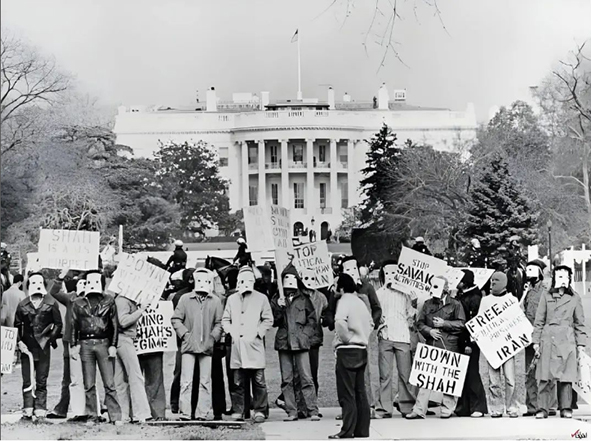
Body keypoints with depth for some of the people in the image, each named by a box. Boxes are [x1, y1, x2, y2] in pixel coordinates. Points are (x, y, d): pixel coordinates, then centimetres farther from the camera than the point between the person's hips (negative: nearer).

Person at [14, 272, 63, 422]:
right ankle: (27, 411, 8)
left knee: (42, 381, 3)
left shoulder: (51, 303, 0)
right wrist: (19, 342, -2)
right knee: (27, 380, 3)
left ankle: (40, 412, 8)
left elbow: (58, 324, 4)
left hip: (44, 347, -1)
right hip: (26, 346, 1)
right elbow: (17, 326, 9)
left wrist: (51, 338, -3)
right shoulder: (23, 305, 3)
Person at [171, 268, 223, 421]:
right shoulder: (185, 299, 4)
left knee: (205, 382, 5)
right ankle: (185, 413, -1)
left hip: (207, 347, 1)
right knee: (186, 381, -4)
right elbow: (176, 319, 4)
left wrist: (213, 337, -4)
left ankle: (203, 413, 10)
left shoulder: (215, 301, 6)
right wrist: (185, 334, -5)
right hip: (189, 346, -1)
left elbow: (219, 323, 9)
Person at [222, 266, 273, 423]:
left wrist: (257, 333, -6)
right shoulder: (231, 299, 15)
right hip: (236, 344, 2)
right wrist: (231, 331, 1)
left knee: (258, 380, -4)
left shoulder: (261, 298, 7)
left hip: (254, 344, -2)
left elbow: (268, 320, 6)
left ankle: (259, 411, 3)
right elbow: (225, 319, 18)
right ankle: (238, 411, 8)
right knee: (238, 382, 2)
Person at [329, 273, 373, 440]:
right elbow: (370, 323, 26)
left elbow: (340, 321, -30)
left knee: (347, 394, -6)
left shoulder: (344, 301, -11)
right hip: (361, 350, 8)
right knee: (360, 392, 10)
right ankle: (362, 430, 13)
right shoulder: (359, 301, 15)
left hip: (348, 350, -8)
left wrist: (345, 337, -15)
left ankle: (347, 431, -6)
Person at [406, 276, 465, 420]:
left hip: (450, 345, -3)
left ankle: (447, 408, 10)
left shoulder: (455, 304, 3)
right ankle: (419, 409, -2)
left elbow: (461, 323, -3)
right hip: (431, 345, 3)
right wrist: (429, 331, -6)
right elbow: (420, 323, 13)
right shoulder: (427, 304, 15)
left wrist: (444, 324, -11)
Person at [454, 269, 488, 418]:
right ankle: (463, 407, 12)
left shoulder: (475, 297, -8)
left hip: (470, 341, -7)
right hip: (459, 341, 7)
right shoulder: (459, 296, 14)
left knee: (472, 373, -6)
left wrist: (469, 343, -18)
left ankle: (478, 407, 0)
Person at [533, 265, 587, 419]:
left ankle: (566, 408, 6)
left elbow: (580, 323, 11)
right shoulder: (546, 296, 8)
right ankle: (542, 408, -2)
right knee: (545, 377, -5)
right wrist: (536, 341, 2)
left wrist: (581, 343, 4)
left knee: (566, 377, 0)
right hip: (548, 339, -1)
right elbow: (539, 321, 8)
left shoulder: (575, 298, 10)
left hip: (567, 341, 1)